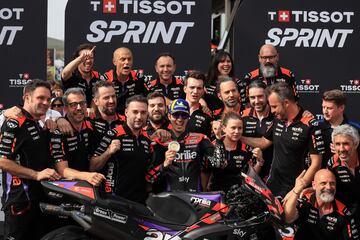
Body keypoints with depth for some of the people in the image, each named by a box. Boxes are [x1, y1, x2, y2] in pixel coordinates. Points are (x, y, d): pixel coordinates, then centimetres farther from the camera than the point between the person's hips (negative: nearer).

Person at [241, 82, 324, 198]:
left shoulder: (310, 125, -15)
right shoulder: (278, 120, 5)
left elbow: (315, 163, -15)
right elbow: (265, 142, 22)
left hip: (294, 188, -6)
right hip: (272, 185, 6)